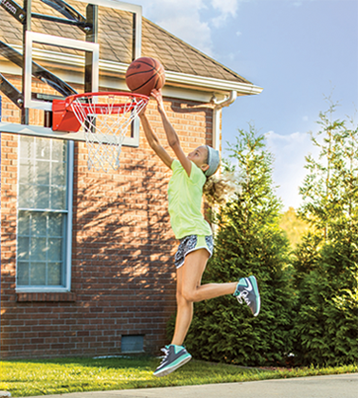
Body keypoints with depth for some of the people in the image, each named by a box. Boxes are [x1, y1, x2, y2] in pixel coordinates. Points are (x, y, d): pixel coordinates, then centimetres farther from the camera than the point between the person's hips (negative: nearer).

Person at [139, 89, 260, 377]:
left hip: (198, 237, -8)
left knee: (189, 293, -21)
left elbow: (174, 142, -16)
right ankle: (176, 349, -2)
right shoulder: (178, 169, 18)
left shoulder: (195, 174, -4)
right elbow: (155, 143, 17)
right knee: (182, 297, 1)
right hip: (186, 240, 8)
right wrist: (142, 113, 11)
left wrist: (162, 109, -13)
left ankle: (242, 286, -8)